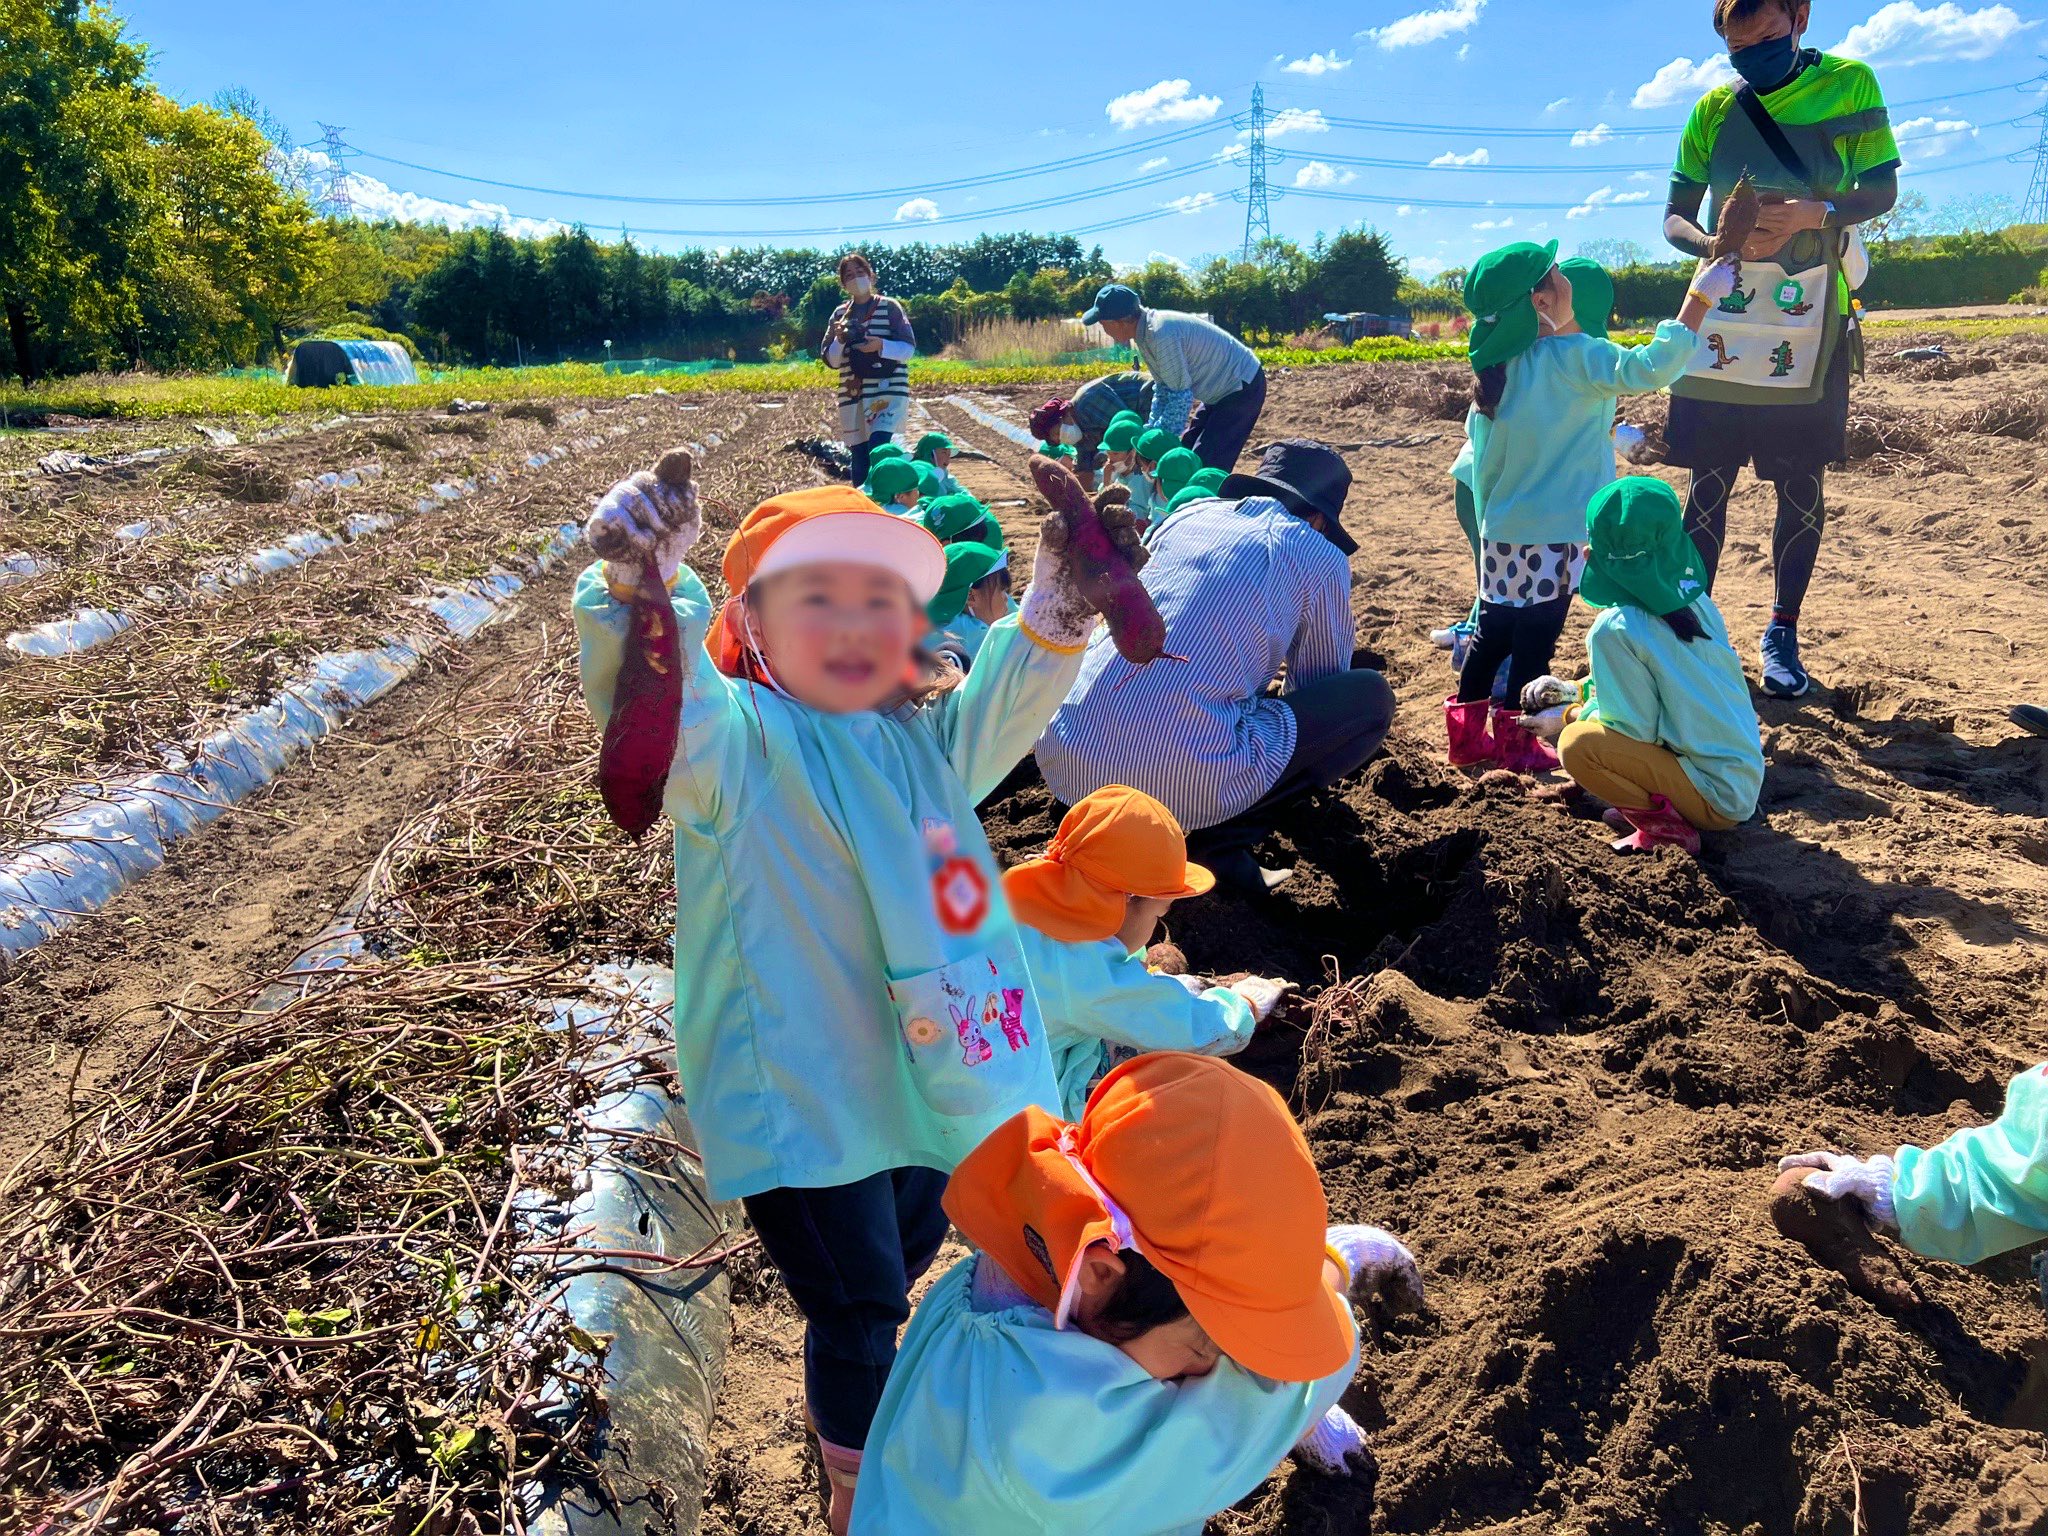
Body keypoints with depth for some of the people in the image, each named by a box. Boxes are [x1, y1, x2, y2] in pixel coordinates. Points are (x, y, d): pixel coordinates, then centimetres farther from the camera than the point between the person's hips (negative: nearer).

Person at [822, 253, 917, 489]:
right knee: (859, 462, 3)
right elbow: (830, 360, 12)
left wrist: (881, 346, -19)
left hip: (888, 391, -4)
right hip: (853, 395, 4)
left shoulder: (889, 307, 3)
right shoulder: (840, 314, 13)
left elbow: (909, 349, -2)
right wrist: (839, 339, -8)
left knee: (878, 452, -21)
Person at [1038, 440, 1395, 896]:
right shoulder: (1321, 558, 8)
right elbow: (1319, 684, 22)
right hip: (1180, 781, -6)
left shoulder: (1188, 514, 21)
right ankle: (1216, 840, 3)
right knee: (1371, 697, 13)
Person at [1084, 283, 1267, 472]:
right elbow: (1163, 389, 8)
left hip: (1242, 387, -10)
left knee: (1206, 466, -15)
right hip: (1222, 389, 10)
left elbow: (1180, 396, -26)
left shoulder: (1161, 335, -31)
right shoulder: (1145, 333, -1)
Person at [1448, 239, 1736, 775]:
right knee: (1536, 638, 4)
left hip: (1500, 531, 7)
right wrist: (1698, 297, -18)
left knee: (1494, 629, 15)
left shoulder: (1495, 368, 6)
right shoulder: (1573, 357, -15)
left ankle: (1466, 731, 21)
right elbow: (1650, 368, -26)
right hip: (1551, 535, -7)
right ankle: (1515, 741, 11)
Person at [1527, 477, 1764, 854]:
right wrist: (1577, 690, 12)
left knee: (1577, 742, -19)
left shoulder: (1616, 629, -21)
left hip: (1718, 799, -8)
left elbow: (1635, 728, -16)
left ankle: (1664, 826, -8)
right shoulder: (1694, 598, 3)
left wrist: (1574, 714, 0)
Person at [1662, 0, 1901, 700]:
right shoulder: (1715, 109, 6)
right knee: (1709, 481, 2)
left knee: (1801, 484, 2)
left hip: (1809, 328, -1)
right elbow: (1674, 217, 5)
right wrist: (1716, 243, -16)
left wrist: (1816, 213, -20)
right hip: (1722, 321, 1)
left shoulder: (1850, 84, 1)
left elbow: (1881, 192, 0)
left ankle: (1783, 633, 13)